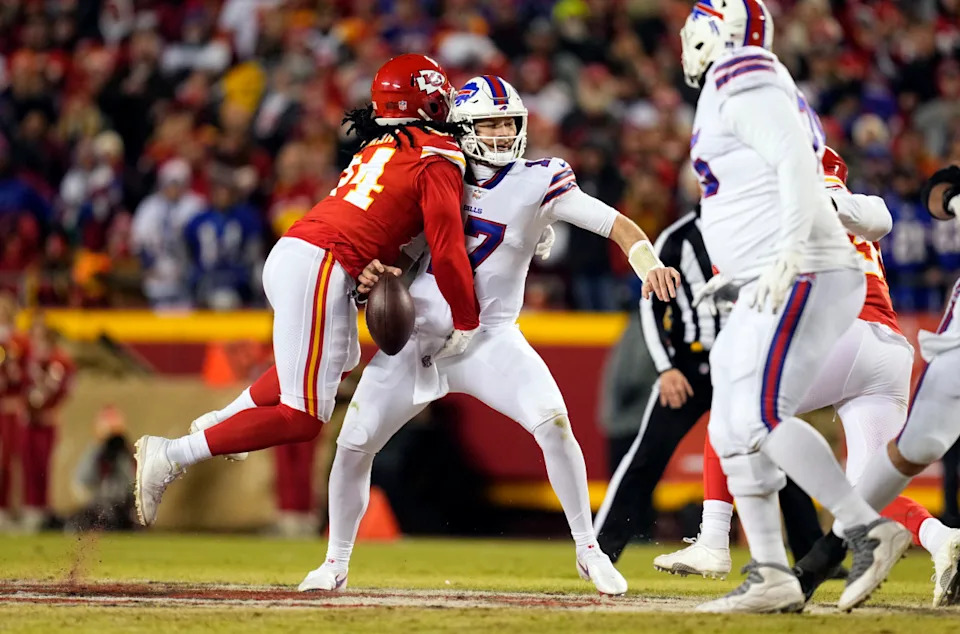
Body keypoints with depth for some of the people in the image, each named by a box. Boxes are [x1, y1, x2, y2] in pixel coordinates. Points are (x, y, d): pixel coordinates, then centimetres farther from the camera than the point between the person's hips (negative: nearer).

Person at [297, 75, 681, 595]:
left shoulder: (537, 183, -6)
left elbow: (617, 225, -13)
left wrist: (649, 264, -32)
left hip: (488, 338, -2)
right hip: (416, 335, 2)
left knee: (552, 422, -22)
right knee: (354, 444, -3)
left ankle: (588, 551, -6)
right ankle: (336, 562, 19)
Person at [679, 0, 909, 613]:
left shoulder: (741, 79, -7)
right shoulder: (735, 85, 22)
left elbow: (796, 161, -19)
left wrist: (789, 252, -29)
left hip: (802, 278, -11)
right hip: (769, 288, 11)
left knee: (761, 417, -20)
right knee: (732, 431, 8)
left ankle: (869, 531, -20)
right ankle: (771, 577, 7)